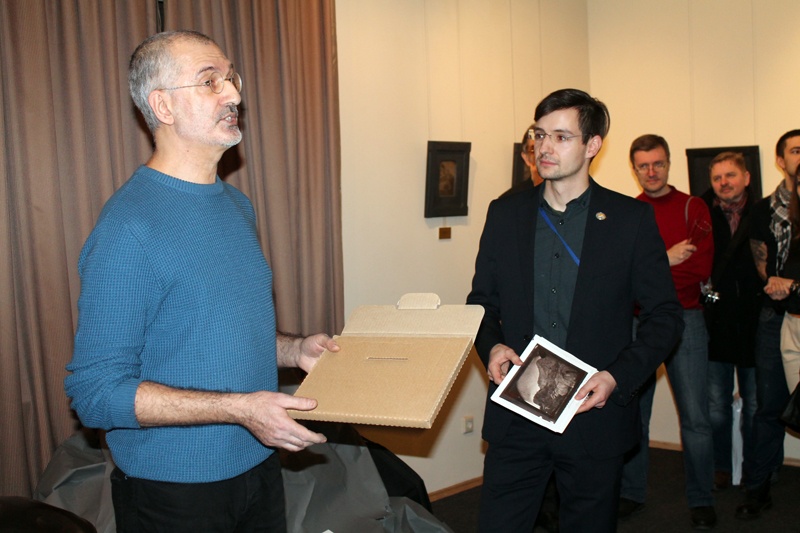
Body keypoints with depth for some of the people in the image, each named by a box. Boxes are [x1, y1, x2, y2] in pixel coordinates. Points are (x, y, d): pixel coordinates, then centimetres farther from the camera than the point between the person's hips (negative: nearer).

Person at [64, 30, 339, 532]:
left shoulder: (238, 204, 6)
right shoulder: (128, 226, -21)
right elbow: (95, 390, -23)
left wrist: (295, 349, 1)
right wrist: (238, 407, -26)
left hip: (259, 467, 7)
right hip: (175, 489, -7)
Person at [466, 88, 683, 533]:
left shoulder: (632, 219, -2)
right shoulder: (505, 214, 6)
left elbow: (666, 316, 0)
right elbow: (482, 300, 13)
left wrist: (618, 377, -13)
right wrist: (491, 346, -7)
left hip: (594, 412, -1)